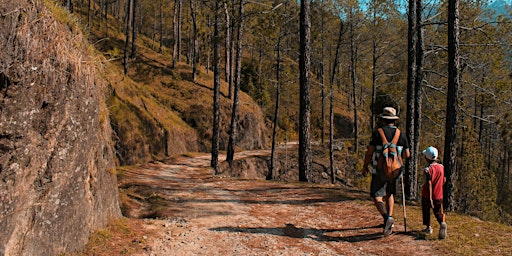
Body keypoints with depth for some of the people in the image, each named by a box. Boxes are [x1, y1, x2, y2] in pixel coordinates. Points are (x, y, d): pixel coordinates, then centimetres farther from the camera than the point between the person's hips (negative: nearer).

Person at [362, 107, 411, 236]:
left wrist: (365, 166, 5)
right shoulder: (401, 135, 2)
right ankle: (389, 224, 15)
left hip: (380, 170, -4)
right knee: (389, 195, 20)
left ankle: (387, 217, -25)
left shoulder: (377, 133, -10)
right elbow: (407, 155, 7)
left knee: (377, 197, -1)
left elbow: (369, 152, -9)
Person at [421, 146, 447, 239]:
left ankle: (428, 227, 27)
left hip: (427, 195, -3)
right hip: (439, 195, 3)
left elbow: (429, 184, -22)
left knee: (426, 211, 18)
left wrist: (430, 198, -24)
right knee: (438, 212, 5)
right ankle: (442, 222, -24)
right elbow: (444, 181, 10)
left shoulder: (428, 169, -17)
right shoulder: (442, 167, 0)